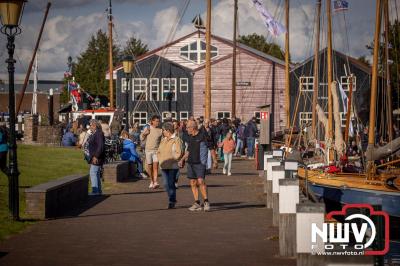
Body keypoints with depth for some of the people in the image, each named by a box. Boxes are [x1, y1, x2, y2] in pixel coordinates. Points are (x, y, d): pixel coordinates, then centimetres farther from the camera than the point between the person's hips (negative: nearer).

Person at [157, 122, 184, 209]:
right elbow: (159, 152, 23)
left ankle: (172, 201, 0)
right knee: (166, 184, 6)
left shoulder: (176, 140, -7)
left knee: (171, 183, -8)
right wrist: (161, 160, 8)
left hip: (173, 166, -7)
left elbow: (179, 153, -13)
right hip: (164, 166, 7)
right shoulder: (163, 140, 16)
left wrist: (171, 160, -11)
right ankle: (172, 199, 20)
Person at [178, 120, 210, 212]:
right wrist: (182, 159, 17)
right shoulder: (190, 138, 12)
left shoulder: (202, 137, -10)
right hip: (191, 163, 7)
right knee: (193, 183, 5)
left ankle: (206, 201, -7)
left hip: (200, 163, -7)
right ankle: (197, 203, 10)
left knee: (200, 181, -16)